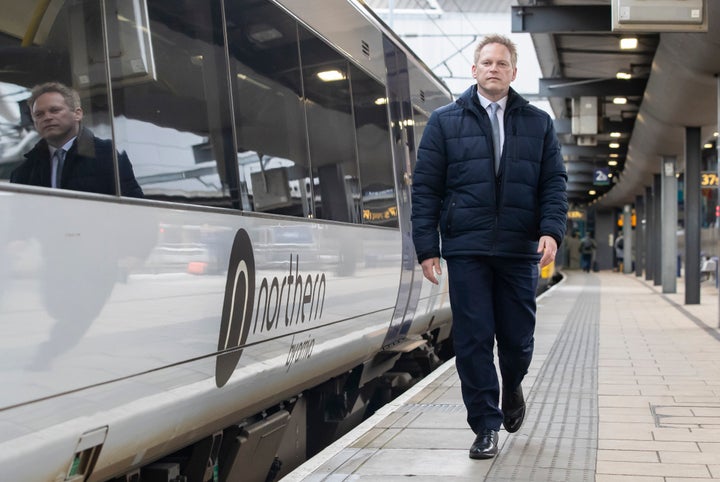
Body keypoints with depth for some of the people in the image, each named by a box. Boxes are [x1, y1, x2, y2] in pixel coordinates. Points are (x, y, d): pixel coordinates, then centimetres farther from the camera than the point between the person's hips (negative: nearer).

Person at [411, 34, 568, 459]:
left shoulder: (538, 123, 11)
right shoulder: (445, 121, 7)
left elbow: (555, 182, 7)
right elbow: (425, 187, 3)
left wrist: (552, 231, -10)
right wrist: (427, 246, -4)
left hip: (519, 251, 1)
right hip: (466, 249, -1)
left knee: (518, 337, 8)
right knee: (473, 340, -1)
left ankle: (512, 389, 40)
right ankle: (486, 426, 12)